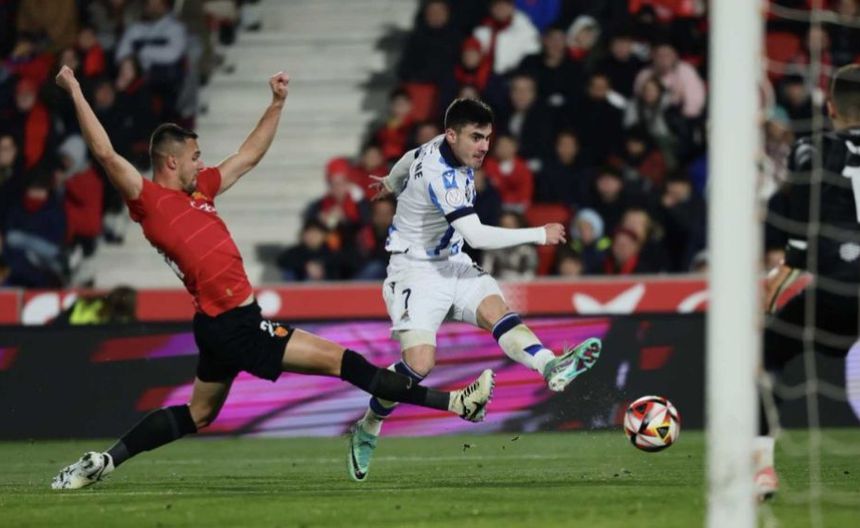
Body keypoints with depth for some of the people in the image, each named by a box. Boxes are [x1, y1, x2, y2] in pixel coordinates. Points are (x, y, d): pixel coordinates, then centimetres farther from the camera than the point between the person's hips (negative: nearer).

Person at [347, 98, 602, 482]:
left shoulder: (445, 149, 2)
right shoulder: (439, 173, -27)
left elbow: (410, 158, 26)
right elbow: (476, 235, -34)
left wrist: (393, 184, 49)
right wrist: (539, 235, -28)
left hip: (453, 265, 8)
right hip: (416, 271, -8)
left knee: (497, 310, -22)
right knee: (419, 363, -21)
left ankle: (551, 367, -49)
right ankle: (366, 431, 3)